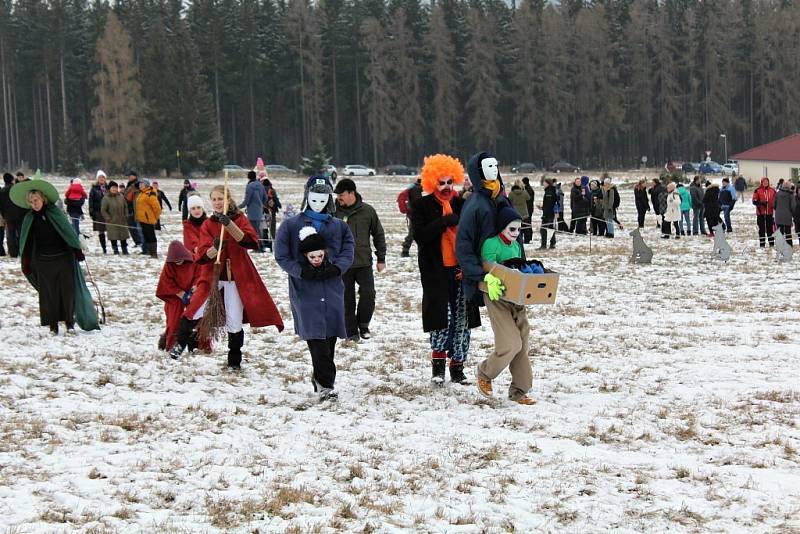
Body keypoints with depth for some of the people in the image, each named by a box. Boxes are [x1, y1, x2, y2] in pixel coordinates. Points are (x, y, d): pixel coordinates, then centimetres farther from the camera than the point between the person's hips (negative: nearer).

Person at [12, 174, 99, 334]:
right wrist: (26, 264, 6)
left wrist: (77, 250, 1)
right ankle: (53, 325, 7)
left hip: (64, 257, -1)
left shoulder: (54, 212, -3)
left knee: (68, 290, 0)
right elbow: (26, 242, 8)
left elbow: (68, 230, 1)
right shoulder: (30, 218, 2)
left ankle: (69, 322, 10)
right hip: (44, 261, 1)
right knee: (48, 293, 1)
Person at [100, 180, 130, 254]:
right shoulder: (106, 198, -9)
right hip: (112, 222, -4)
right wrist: (108, 218, -13)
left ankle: (125, 250, 20)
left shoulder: (121, 196, 6)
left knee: (123, 237, 9)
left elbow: (125, 207, 16)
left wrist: (126, 216, 8)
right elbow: (103, 210, -8)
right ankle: (115, 250, 8)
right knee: (113, 237, -3)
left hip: (122, 221, 4)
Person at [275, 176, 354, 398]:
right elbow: (281, 255, 1)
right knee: (317, 337, -12)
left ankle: (320, 377, 22)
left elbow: (348, 252, 6)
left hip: (332, 288, 3)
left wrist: (335, 268, -12)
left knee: (330, 336, 5)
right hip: (304, 289, -3)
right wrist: (302, 271, -12)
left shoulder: (339, 226, 13)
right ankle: (326, 384, -12)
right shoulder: (290, 225, 4)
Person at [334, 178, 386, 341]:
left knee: (368, 294, -7)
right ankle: (351, 332, 14)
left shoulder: (367, 211, 0)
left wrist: (381, 258, 10)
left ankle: (363, 324, 15)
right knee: (347, 299, 4)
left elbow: (378, 235, 10)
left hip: (364, 262, 0)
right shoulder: (333, 212, -1)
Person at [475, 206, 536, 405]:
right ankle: (484, 373, 12)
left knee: (521, 345, 6)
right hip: (497, 299, -7)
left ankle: (519, 390, 14)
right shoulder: (491, 244, -9)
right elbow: (488, 270, -15)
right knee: (510, 344, -14)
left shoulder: (517, 245, 14)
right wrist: (492, 281, -33)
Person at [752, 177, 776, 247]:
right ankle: (762, 243, 8)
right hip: (761, 213, -2)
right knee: (762, 229, 3)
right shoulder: (757, 191, -3)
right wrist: (761, 203, -19)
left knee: (770, 228, 4)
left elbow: (775, 201, 14)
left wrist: (774, 207, 2)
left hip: (769, 213, 2)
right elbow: (754, 201, -5)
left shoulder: (772, 191, 6)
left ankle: (772, 243, 10)